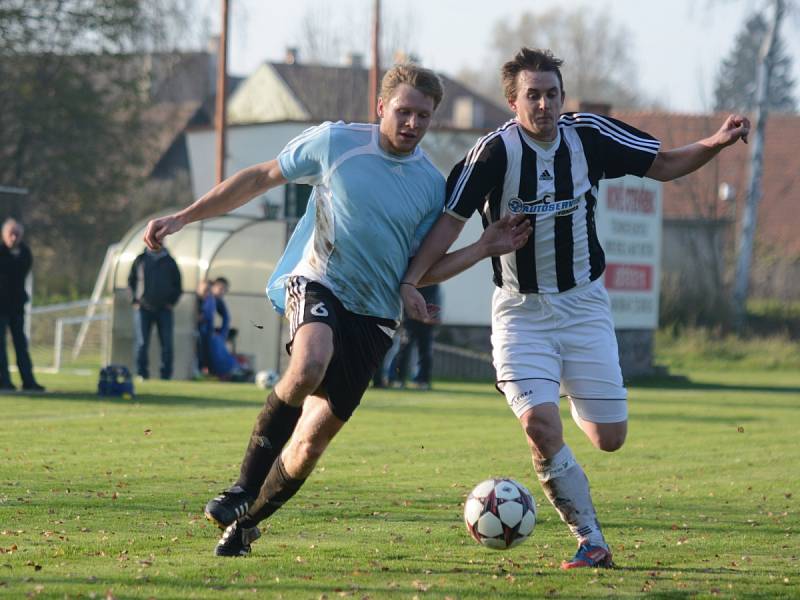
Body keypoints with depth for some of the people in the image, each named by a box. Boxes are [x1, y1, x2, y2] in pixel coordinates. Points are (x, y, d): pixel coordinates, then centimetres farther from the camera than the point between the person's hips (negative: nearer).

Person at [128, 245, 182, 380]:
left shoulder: (169, 262, 6)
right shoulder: (140, 260, 6)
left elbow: (178, 285, 14)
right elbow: (131, 281, 14)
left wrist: (171, 302, 2)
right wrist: (135, 300, 4)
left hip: (164, 309, 0)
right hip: (144, 308, 0)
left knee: (167, 344, -3)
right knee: (142, 343, -4)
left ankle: (166, 375, 1)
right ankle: (142, 374, 0)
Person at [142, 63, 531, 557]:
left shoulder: (432, 186, 3)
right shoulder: (335, 142, -4)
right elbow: (260, 178, 6)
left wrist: (487, 249, -4)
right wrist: (184, 218, 5)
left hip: (373, 316, 3)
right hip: (316, 281, -3)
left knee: (312, 441, 0)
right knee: (308, 366, -36)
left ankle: (245, 524, 23)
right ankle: (245, 488, -24)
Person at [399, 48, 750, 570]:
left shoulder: (588, 135, -6)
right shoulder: (497, 150, -16)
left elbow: (664, 165, 5)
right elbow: (452, 219, -14)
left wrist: (717, 143, -11)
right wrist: (411, 280, -24)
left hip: (584, 305, 3)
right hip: (521, 311, -2)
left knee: (610, 438, -1)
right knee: (541, 428, -20)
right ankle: (592, 543, -4)